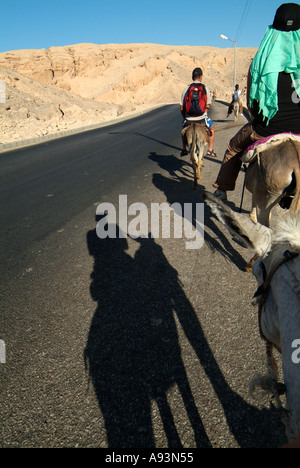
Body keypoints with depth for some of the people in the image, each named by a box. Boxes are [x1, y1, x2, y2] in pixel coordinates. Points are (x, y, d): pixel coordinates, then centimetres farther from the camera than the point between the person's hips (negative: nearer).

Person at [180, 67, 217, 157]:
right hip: (202, 118, -1)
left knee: (184, 128, 35)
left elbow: (182, 108, 4)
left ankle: (184, 150, 31)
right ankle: (210, 150, 22)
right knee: (211, 128, 29)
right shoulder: (205, 88, 3)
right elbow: (207, 106, 9)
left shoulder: (186, 89, 3)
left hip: (189, 119, 1)